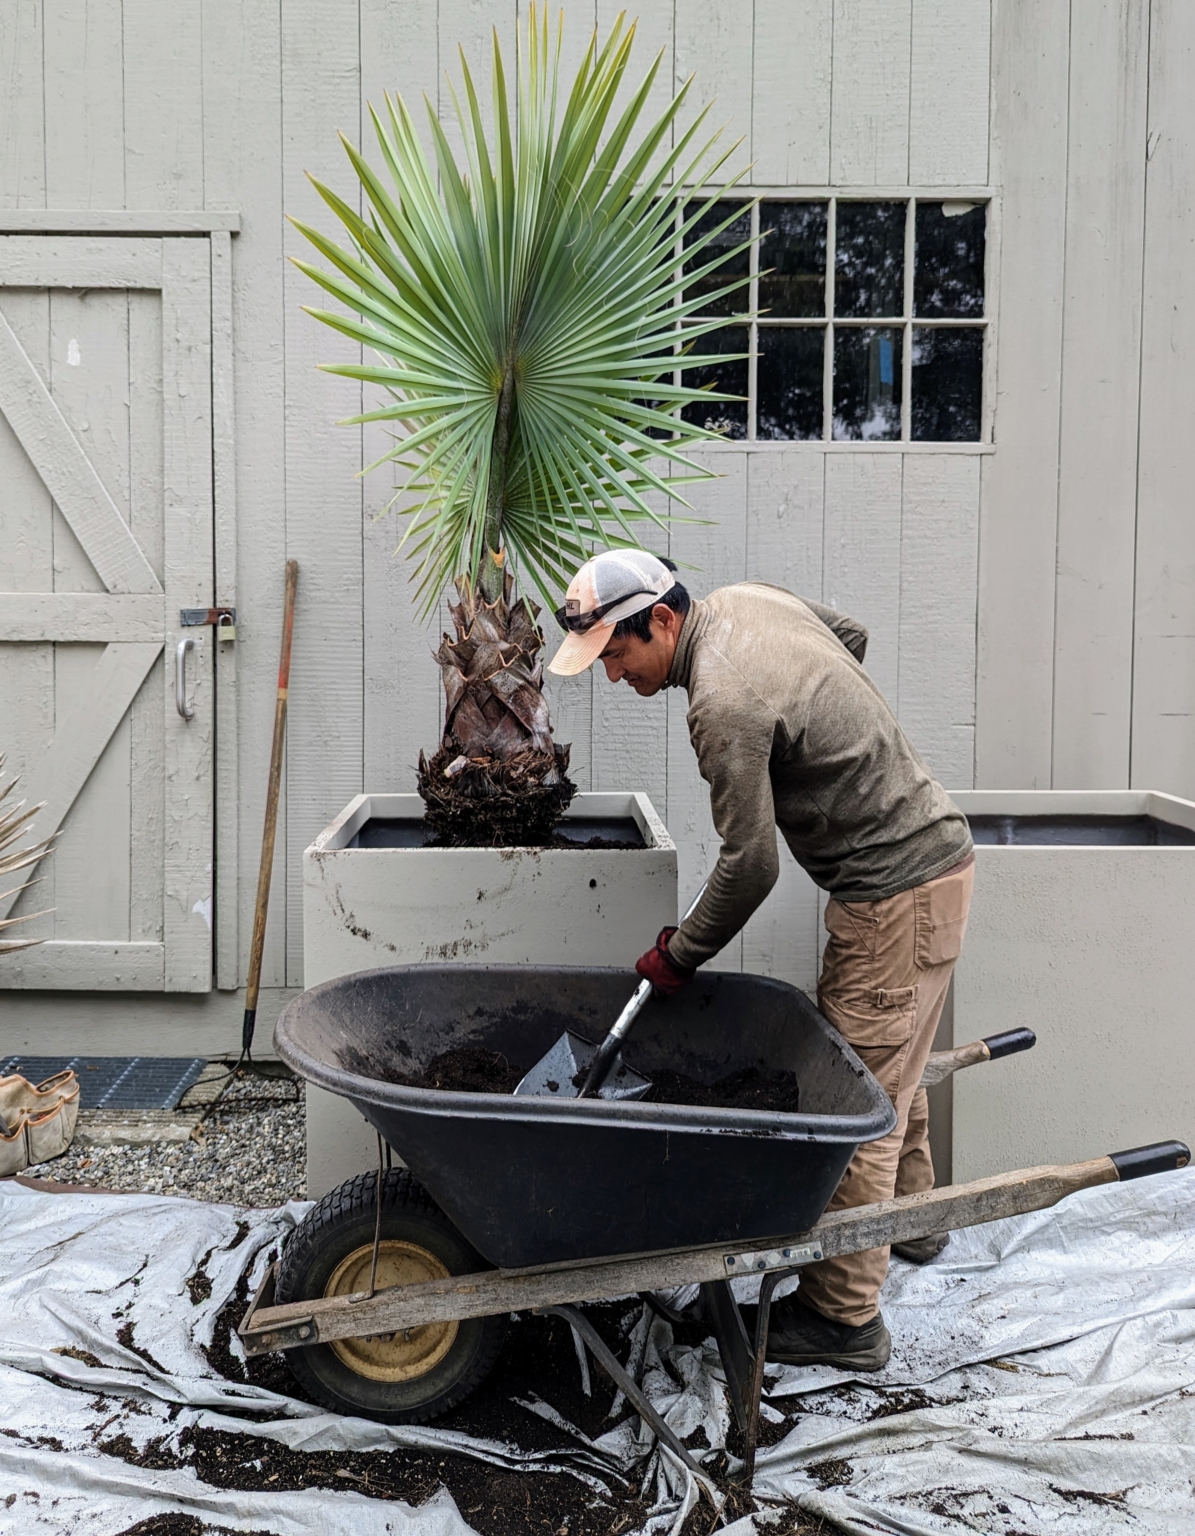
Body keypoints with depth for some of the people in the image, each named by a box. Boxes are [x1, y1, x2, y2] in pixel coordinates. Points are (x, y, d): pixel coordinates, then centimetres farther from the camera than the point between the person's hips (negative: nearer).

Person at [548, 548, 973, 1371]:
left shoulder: (724, 703, -25)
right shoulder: (748, 598, 2)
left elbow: (751, 865, -22)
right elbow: (853, 634, 20)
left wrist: (677, 955, -8)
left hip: (898, 891, -10)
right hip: (932, 847, 10)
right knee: (888, 1063, 25)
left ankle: (845, 1316, 8)